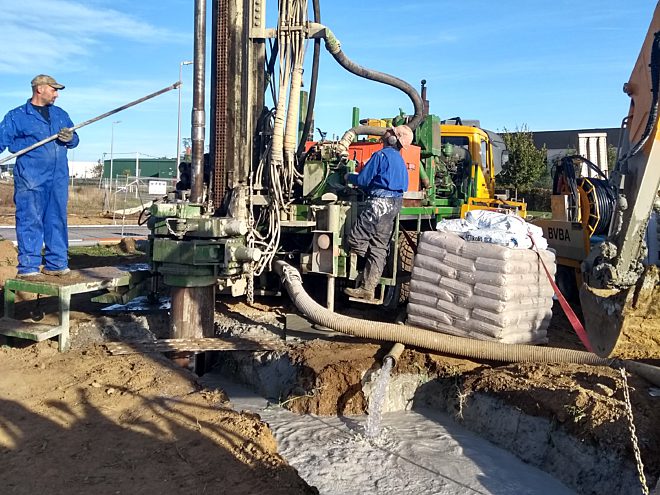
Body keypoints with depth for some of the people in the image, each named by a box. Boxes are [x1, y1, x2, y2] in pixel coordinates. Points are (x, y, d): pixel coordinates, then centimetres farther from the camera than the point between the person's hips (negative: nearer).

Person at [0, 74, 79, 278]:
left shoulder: (60, 114, 21)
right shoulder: (16, 116, 9)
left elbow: (74, 140, 21)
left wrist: (70, 138, -2)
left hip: (58, 177, 4)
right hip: (30, 178, -4)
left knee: (57, 220, 5)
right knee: (29, 220, -5)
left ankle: (56, 263, 11)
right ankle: (28, 266, -1)